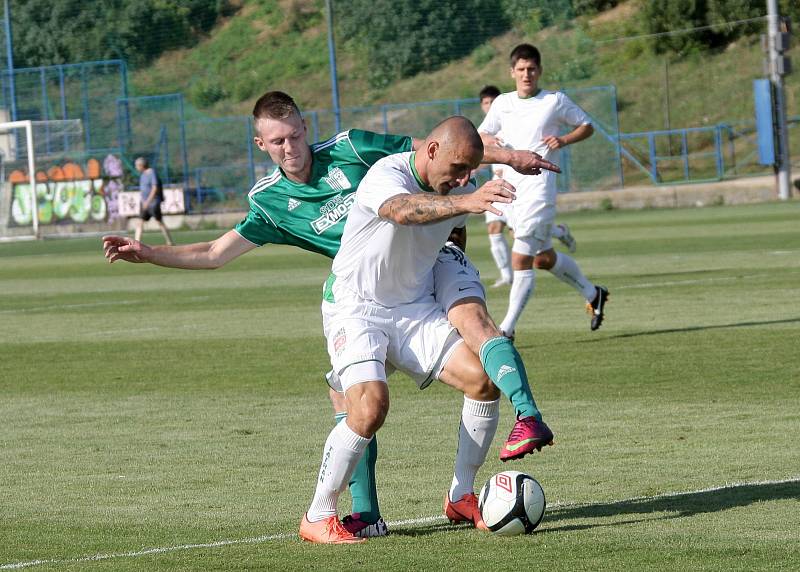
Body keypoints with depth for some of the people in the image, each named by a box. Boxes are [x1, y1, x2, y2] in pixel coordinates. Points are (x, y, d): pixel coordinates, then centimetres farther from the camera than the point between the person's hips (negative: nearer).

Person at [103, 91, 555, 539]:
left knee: (472, 319, -33)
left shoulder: (349, 149, -6)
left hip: (430, 254, -3)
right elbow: (216, 254, 5)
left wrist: (510, 156, -4)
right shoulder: (270, 202, 3)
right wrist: (147, 253, -7)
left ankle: (529, 418, -45)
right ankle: (365, 514, -3)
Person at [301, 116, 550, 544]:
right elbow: (404, 210, -49)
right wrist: (467, 202, -64)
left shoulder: (455, 188, 0)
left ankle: (461, 498, 6)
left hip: (416, 310, 7)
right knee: (370, 405, -27)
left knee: (483, 377, -12)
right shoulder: (386, 175, -23)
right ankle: (318, 518, -10)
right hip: (356, 311, -7)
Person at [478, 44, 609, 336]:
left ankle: (506, 329, -10)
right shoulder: (502, 103, 11)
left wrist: (564, 140, -10)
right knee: (543, 258, 16)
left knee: (521, 260, -13)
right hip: (510, 186, 6)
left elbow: (587, 126, 9)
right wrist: (489, 141, -4)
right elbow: (481, 134, 19)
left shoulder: (555, 101, -1)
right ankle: (593, 294, 37)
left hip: (539, 184, -6)